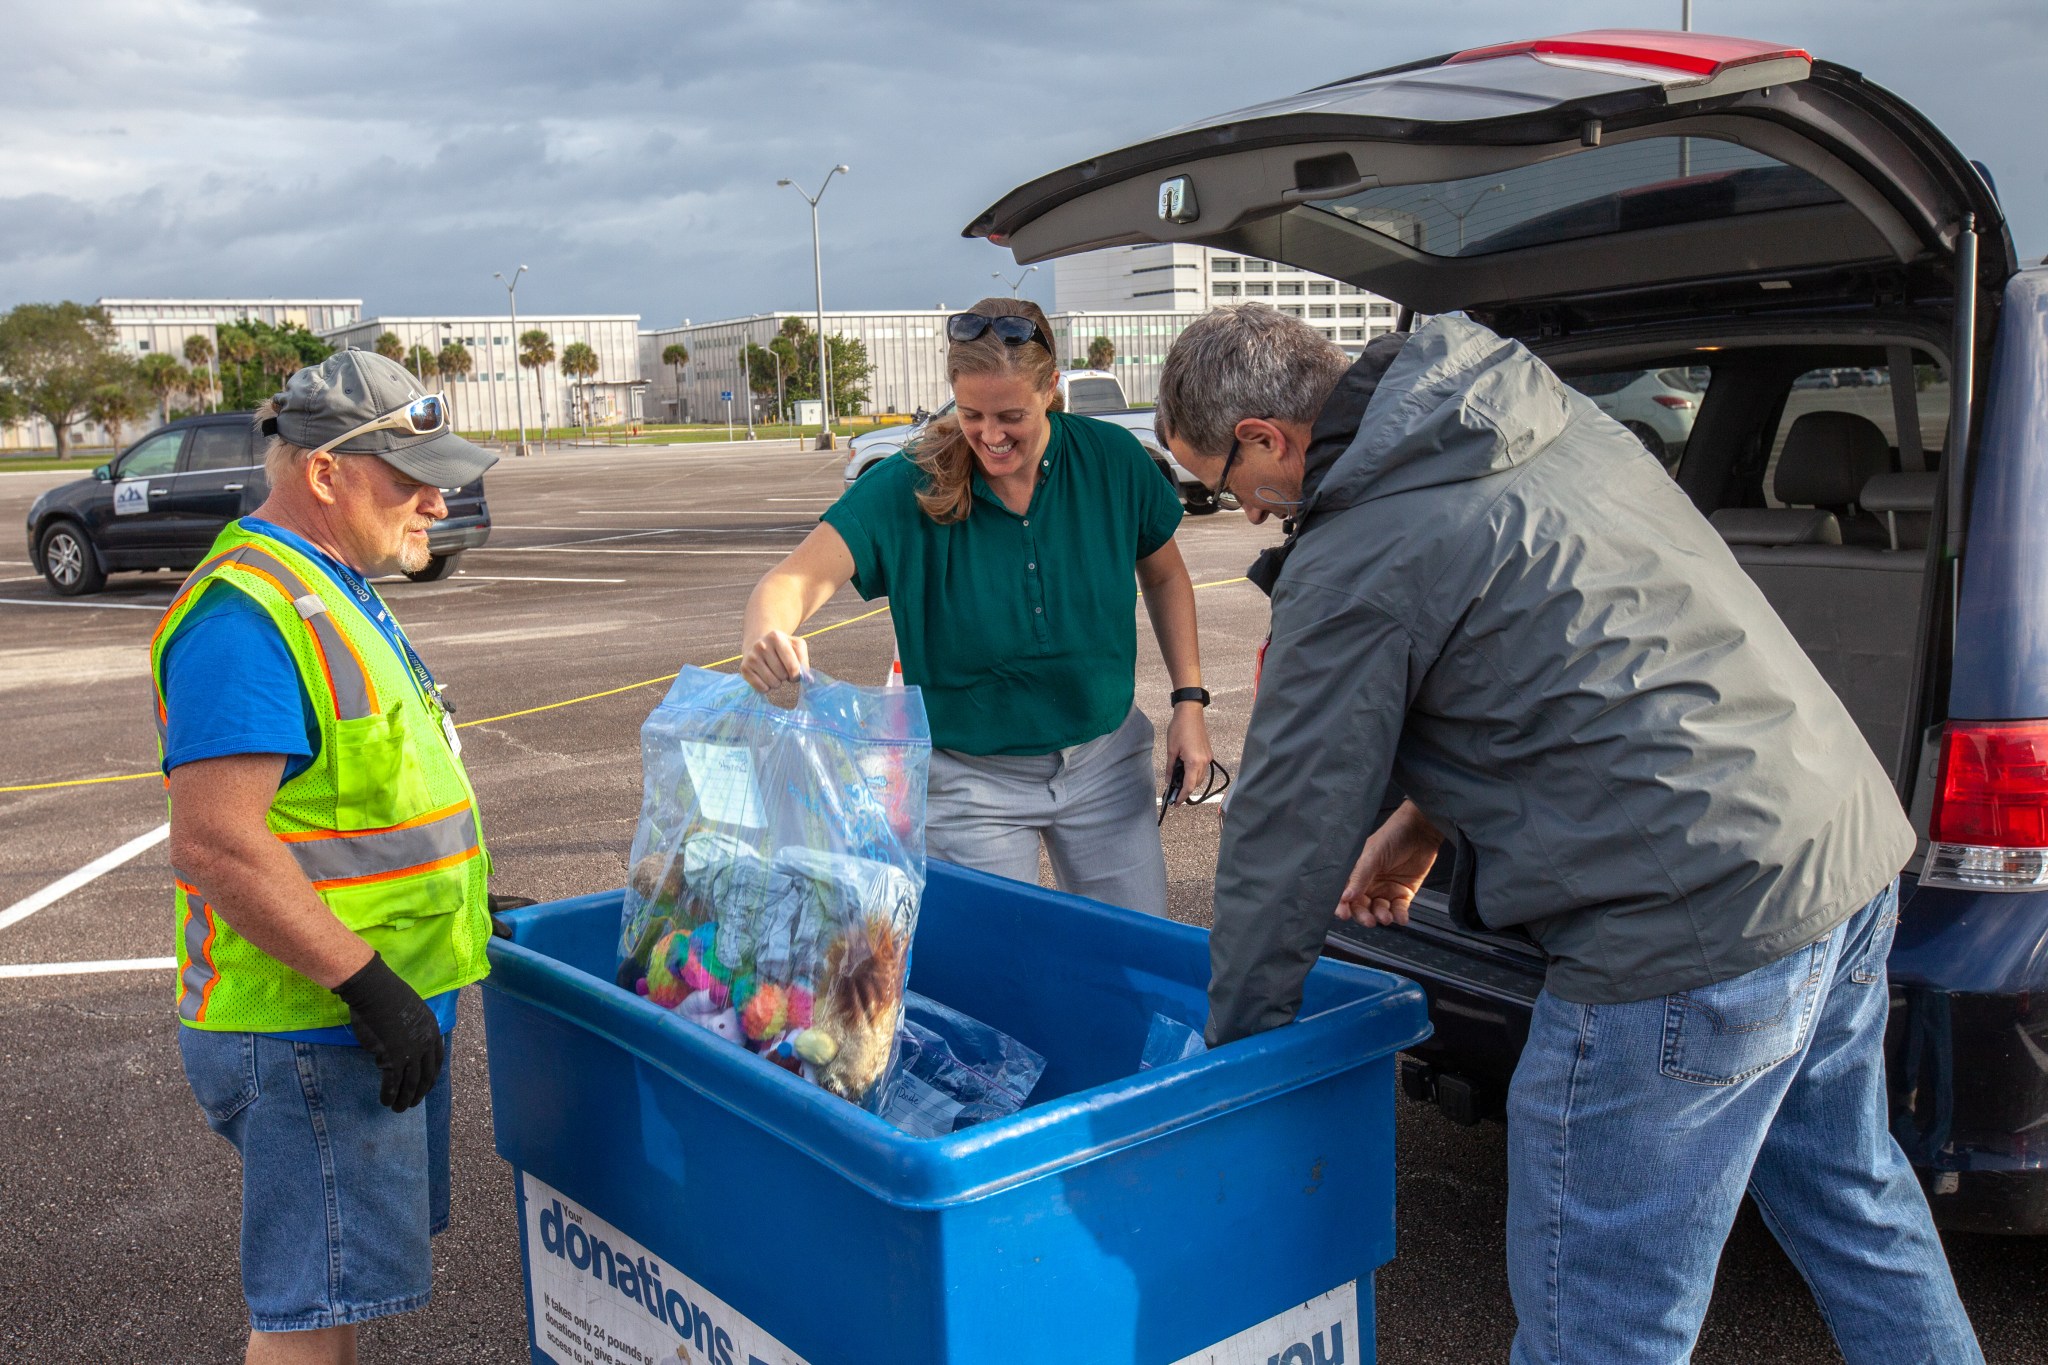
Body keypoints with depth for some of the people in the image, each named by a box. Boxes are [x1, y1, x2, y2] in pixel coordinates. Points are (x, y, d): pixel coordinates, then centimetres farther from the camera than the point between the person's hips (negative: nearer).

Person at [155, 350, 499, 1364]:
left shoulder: (332, 592, 13)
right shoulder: (245, 617, -21)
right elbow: (216, 842, -27)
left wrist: (466, 907, 21)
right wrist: (368, 985, -26)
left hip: (382, 1011, 10)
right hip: (312, 1030, -10)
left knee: (342, 1280, 22)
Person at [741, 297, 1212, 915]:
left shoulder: (1112, 460, -10)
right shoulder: (907, 488, -16)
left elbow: (1165, 576, 6)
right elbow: (799, 577, -26)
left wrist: (1189, 699, -2)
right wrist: (766, 633, -49)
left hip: (1106, 761, 2)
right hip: (971, 778, -2)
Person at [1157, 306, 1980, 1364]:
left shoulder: (1354, 566, -14)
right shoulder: (1548, 414, 12)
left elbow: (1290, 836, -7)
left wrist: (1231, 1042, 7)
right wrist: (1430, 817, 25)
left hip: (1695, 921, -9)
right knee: (1854, 1206, 29)